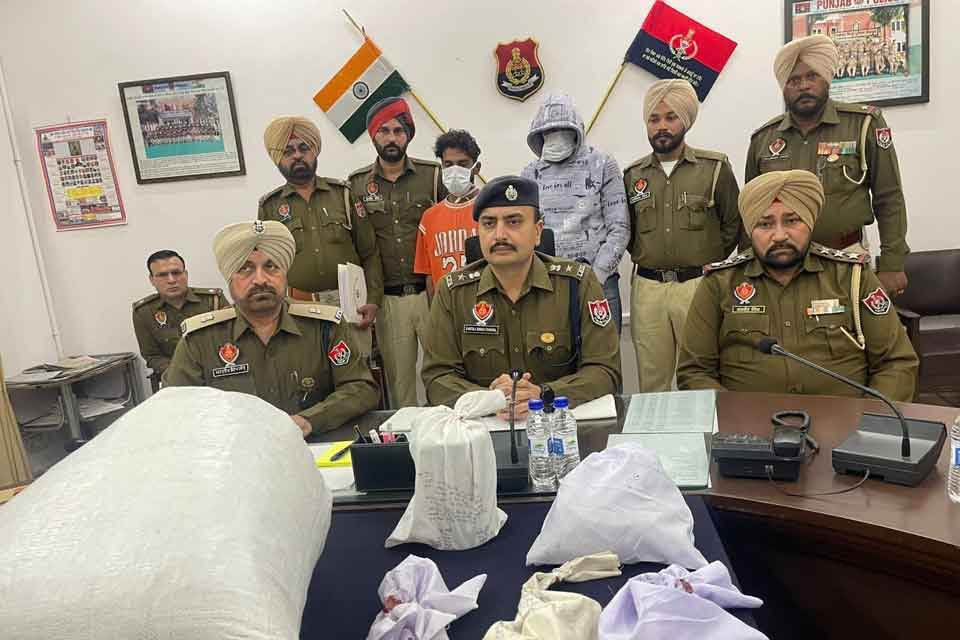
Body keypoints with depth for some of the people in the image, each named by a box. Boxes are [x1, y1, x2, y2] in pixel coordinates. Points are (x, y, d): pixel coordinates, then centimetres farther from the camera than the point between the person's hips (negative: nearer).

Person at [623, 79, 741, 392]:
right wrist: (643, 259, 8)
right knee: (651, 383, 9)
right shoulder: (633, 175, 10)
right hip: (647, 288, 3)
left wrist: (710, 263, 3)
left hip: (700, 285, -2)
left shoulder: (715, 167, 2)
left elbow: (734, 223, 7)